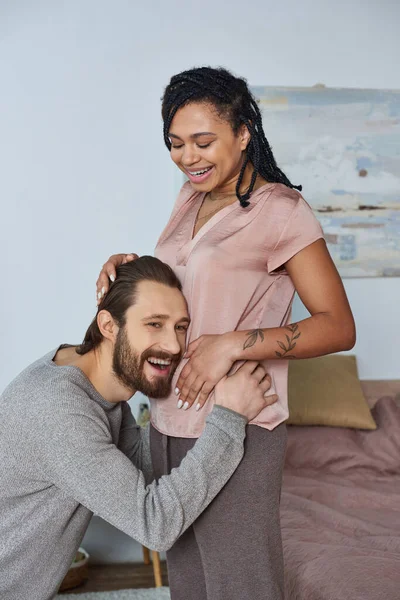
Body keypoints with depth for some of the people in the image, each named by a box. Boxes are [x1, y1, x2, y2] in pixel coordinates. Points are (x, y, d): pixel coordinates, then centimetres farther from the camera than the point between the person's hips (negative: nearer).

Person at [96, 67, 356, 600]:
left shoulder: (281, 211, -13)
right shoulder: (193, 197, 8)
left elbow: (338, 327, -16)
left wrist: (233, 344, -25)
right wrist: (127, 268, 1)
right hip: (170, 421, 7)